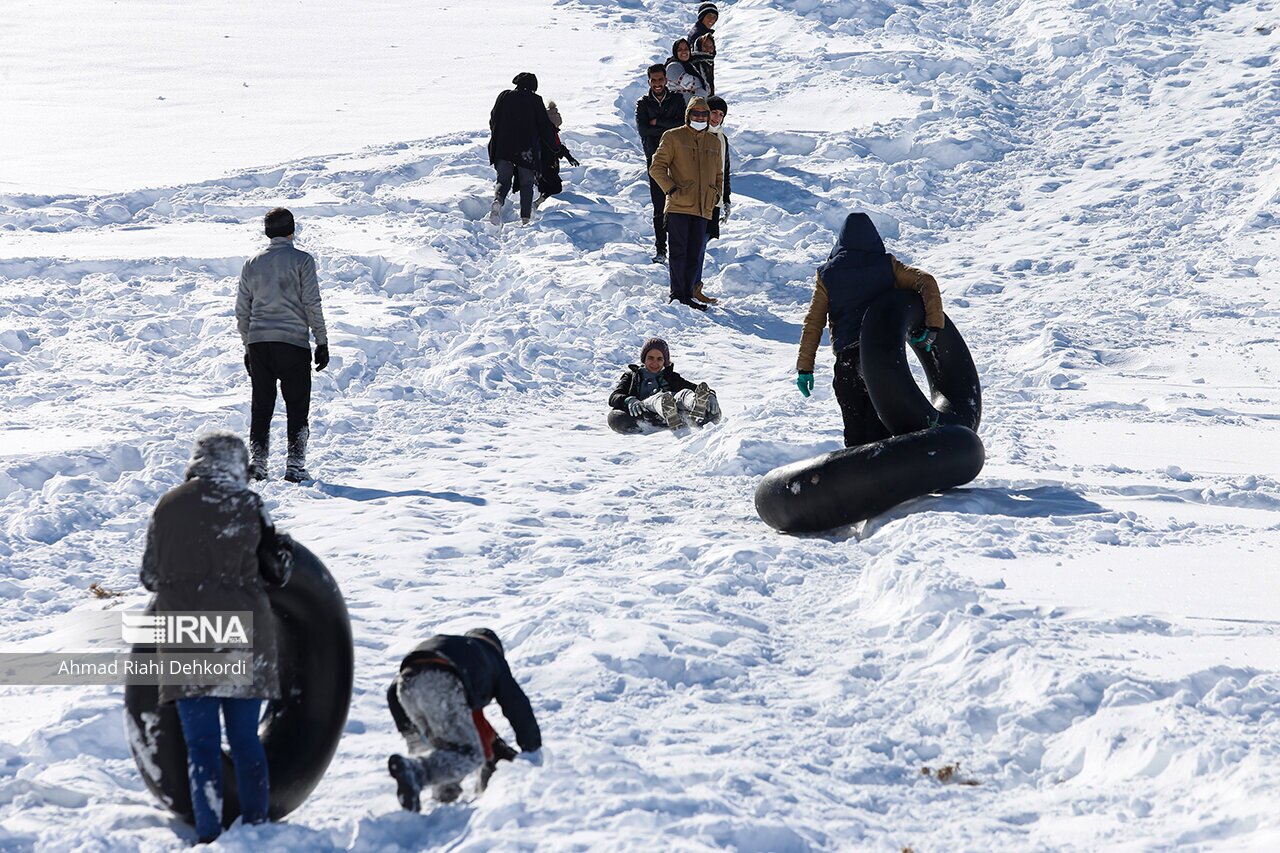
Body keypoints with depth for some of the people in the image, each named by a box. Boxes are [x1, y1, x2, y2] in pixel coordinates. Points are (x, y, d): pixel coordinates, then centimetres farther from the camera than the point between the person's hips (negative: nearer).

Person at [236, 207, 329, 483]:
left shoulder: (252, 263, 10)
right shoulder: (301, 260, -3)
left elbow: (242, 310, 12)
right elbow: (312, 304, -7)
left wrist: (248, 347, 20)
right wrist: (322, 342, -1)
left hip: (258, 343, 4)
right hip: (294, 343, -4)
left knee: (261, 408, 11)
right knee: (297, 408, 3)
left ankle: (257, 465, 7)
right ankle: (295, 467, -3)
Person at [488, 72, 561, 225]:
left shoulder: (504, 96, 7)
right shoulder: (535, 100, -1)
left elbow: (493, 121, 12)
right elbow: (545, 125, 1)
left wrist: (496, 141, 27)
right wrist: (555, 146, 13)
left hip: (502, 148, 1)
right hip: (527, 149, -1)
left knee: (503, 179, 4)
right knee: (527, 183, 9)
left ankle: (498, 201, -27)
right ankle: (526, 217, 3)